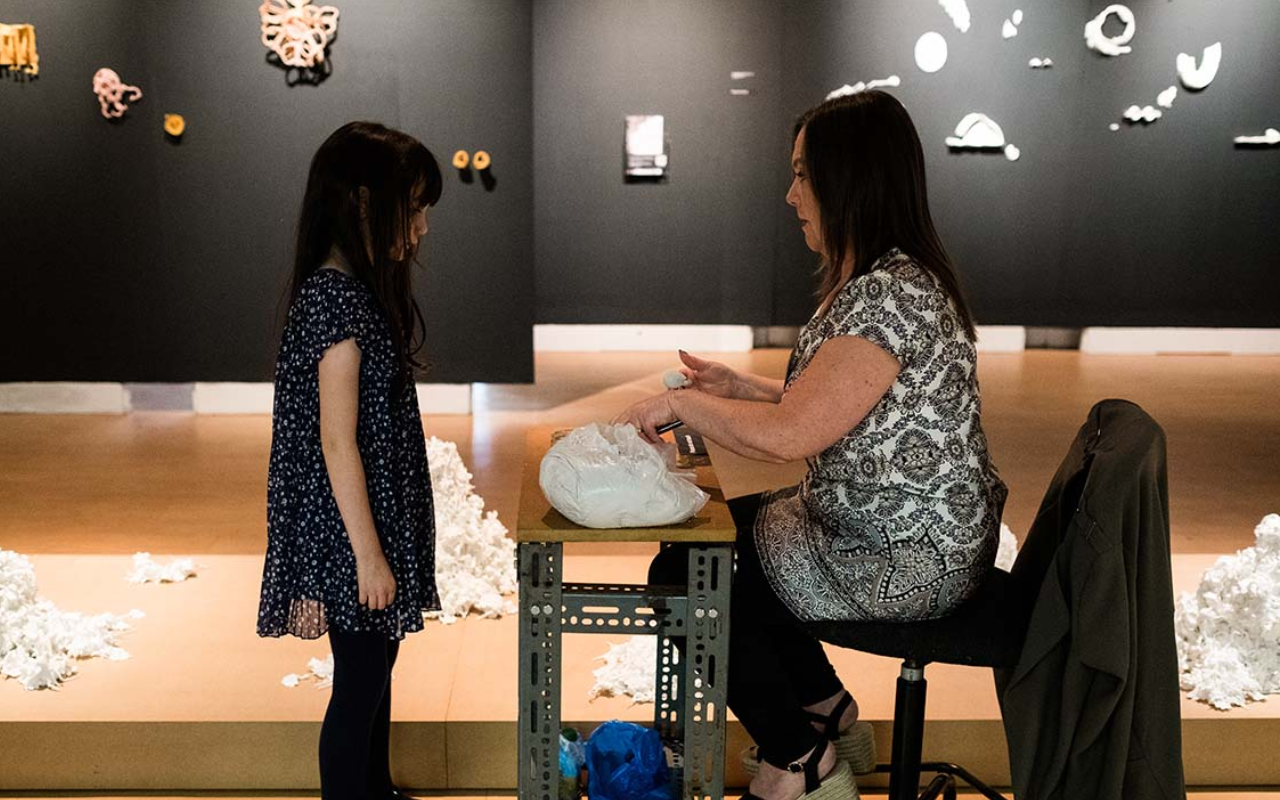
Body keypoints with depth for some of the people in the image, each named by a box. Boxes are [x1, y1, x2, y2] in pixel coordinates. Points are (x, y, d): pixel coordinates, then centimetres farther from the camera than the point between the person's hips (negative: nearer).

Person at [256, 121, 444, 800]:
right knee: (359, 685, 5)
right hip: (352, 526, -10)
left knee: (377, 667, 22)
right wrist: (369, 554, -18)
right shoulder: (335, 297, -22)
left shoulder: (359, 285, 8)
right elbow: (337, 443, -22)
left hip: (381, 512, 10)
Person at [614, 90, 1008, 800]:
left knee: (680, 576, -4)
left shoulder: (892, 296, -28)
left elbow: (788, 434, -31)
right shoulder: (885, 277, 7)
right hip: (902, 530, 10)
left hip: (907, 562, -10)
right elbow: (833, 404, 12)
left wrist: (681, 403, -16)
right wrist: (737, 387, 5)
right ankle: (826, 708, 28)